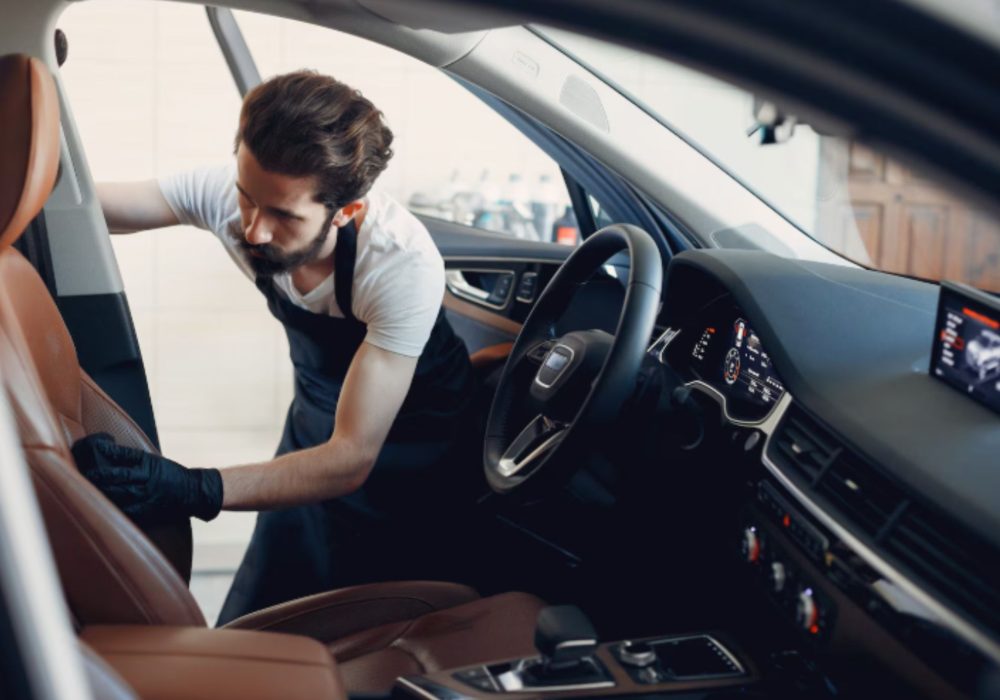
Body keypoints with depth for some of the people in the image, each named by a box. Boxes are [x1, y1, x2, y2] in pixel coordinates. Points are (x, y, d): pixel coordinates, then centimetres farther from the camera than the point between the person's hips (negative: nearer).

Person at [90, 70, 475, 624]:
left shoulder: (403, 264, -37)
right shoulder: (228, 193, -24)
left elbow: (352, 459, -36)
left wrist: (195, 491, -50)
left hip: (405, 437, -4)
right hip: (317, 415, 4)